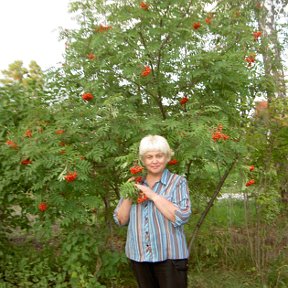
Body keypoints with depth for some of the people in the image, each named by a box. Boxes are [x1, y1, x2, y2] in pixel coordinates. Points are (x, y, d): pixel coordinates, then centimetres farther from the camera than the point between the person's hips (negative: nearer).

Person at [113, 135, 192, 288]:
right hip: (138, 256, 4)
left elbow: (181, 217, -18)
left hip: (169, 257, -4)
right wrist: (129, 196, -9)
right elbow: (121, 220, 6)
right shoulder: (135, 183, 6)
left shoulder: (178, 182, -5)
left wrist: (153, 195, -18)